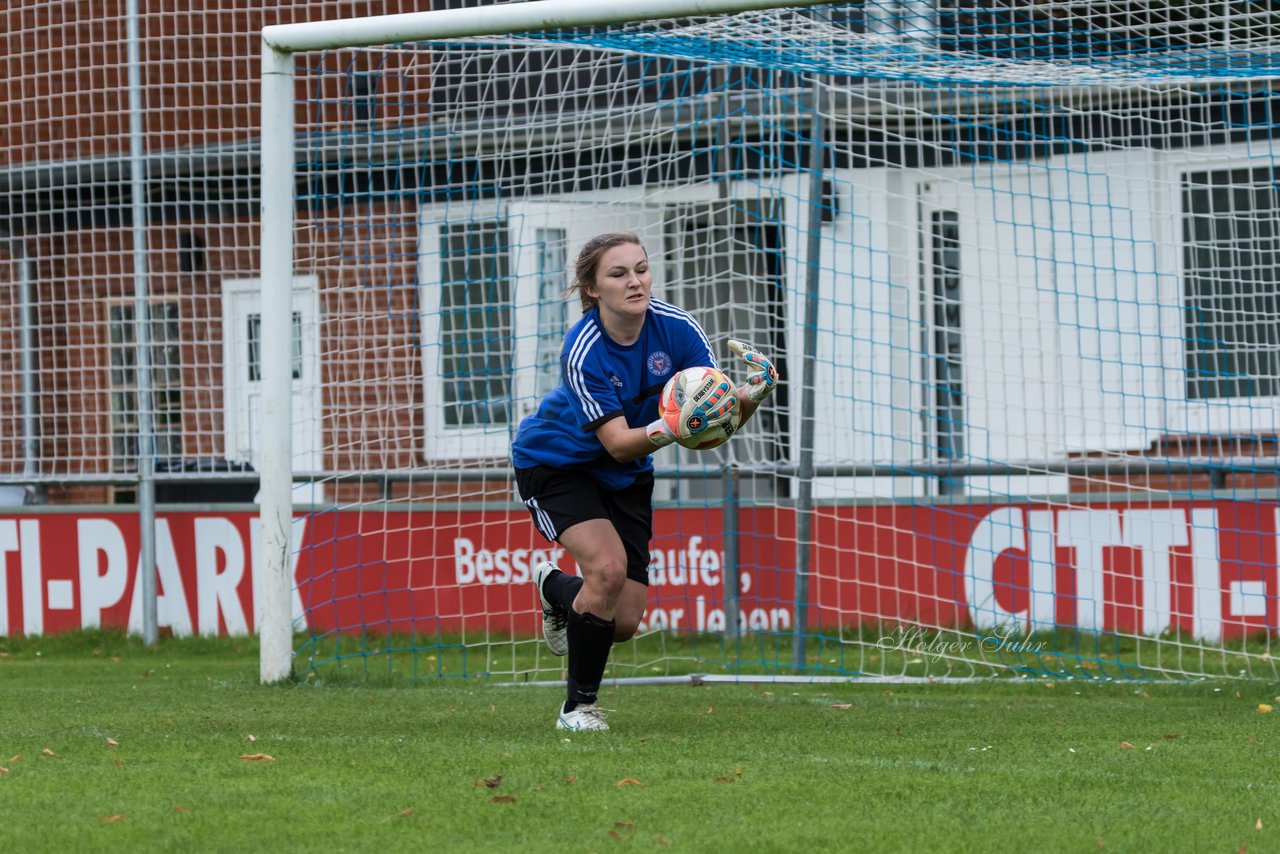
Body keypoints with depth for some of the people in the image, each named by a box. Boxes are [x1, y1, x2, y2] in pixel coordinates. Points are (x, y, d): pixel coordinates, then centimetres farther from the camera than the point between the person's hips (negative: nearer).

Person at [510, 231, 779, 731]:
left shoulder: (675, 327, -20)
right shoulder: (583, 352, -31)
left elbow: (720, 417, -20)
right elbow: (617, 443, -34)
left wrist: (751, 394, -41)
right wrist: (675, 428, -52)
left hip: (626, 478, 5)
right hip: (555, 462, -5)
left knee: (623, 624, 0)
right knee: (608, 567, -28)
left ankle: (554, 589, 36)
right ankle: (578, 707, -8)